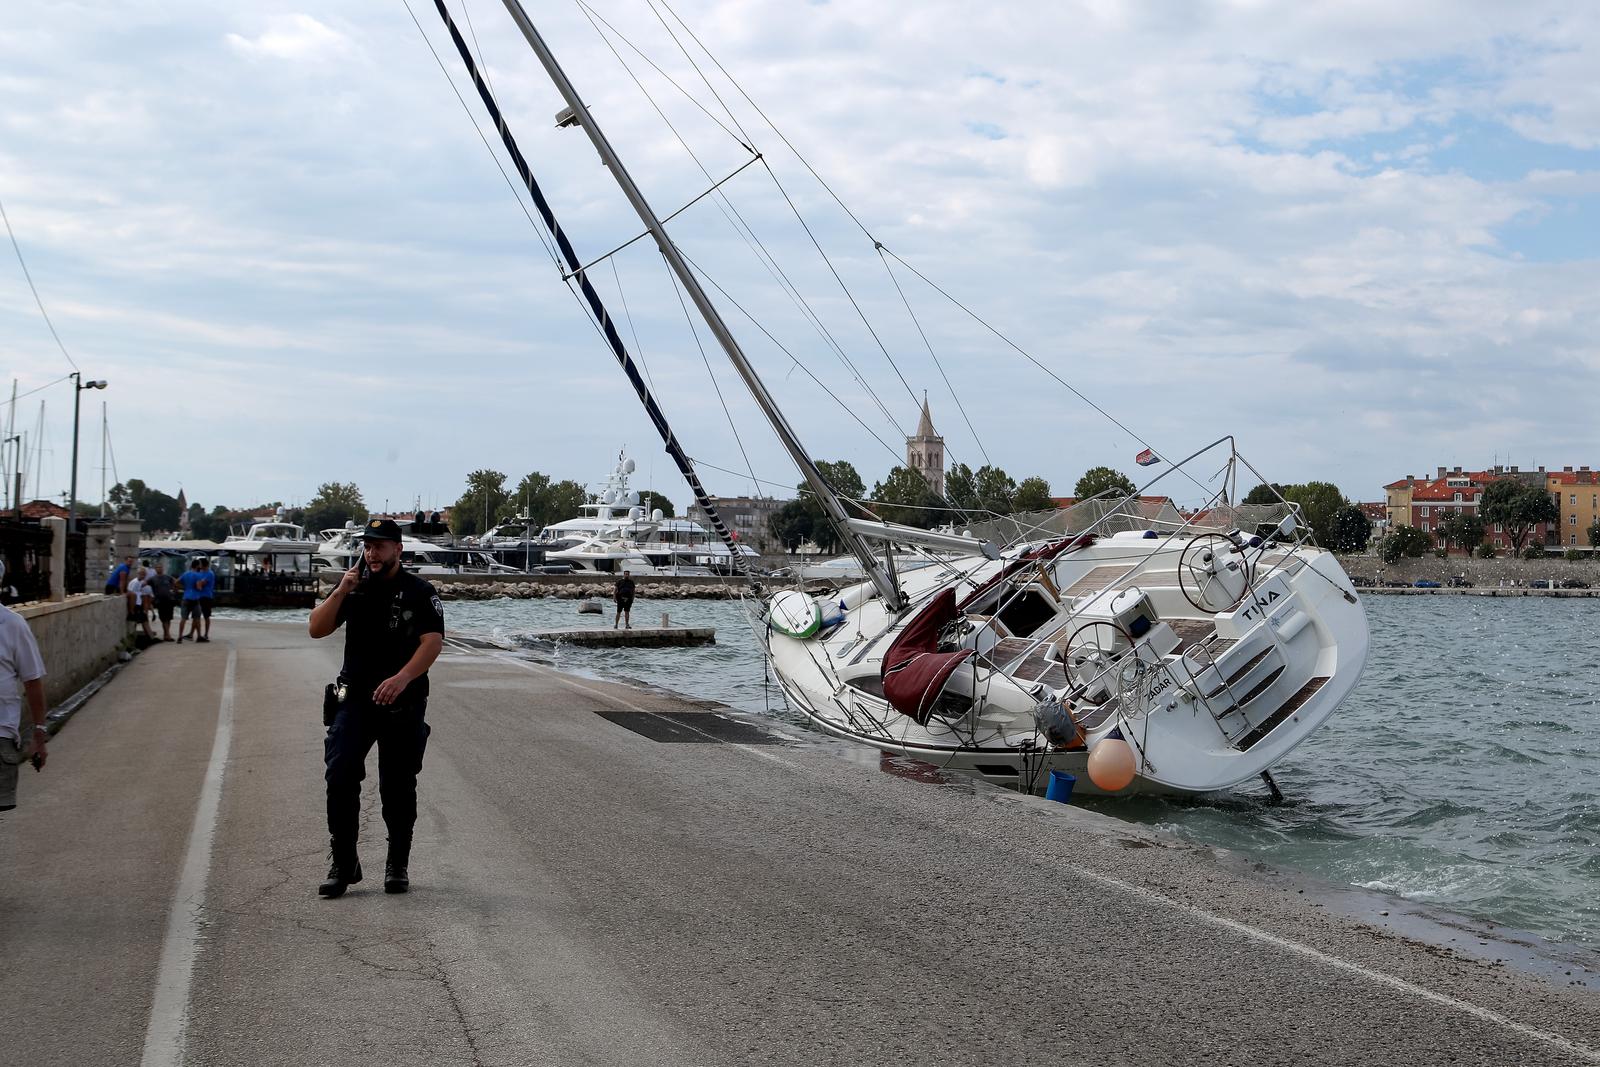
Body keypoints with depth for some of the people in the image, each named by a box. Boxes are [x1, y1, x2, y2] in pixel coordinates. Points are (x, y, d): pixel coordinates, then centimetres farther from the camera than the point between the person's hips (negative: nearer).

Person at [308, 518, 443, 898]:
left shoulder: (419, 592, -3)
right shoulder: (355, 589, 10)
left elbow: (433, 642, -15)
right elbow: (316, 629, 4)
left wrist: (402, 678, -30)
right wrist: (340, 592, -11)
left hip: (402, 704, -3)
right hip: (353, 699, 3)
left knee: (398, 787, 4)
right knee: (339, 778, -10)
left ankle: (398, 865, 17)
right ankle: (343, 863, -2)